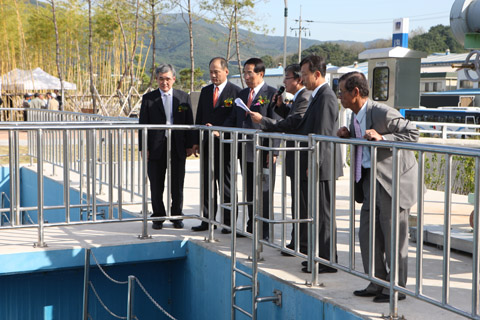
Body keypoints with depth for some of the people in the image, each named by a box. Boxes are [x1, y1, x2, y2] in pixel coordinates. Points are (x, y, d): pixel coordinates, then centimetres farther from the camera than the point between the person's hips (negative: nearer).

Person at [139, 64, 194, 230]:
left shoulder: (184, 97, 6)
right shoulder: (148, 98, 3)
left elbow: (189, 123, 7)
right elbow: (143, 124, 1)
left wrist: (189, 145, 2)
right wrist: (144, 147, -5)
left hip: (177, 148, 1)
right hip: (156, 148, 0)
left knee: (177, 185, 7)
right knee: (156, 186, 6)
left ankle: (177, 217, 20)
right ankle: (158, 217, 19)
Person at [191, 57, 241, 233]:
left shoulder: (235, 92, -5)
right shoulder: (205, 91, 13)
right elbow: (199, 117, 15)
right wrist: (197, 141, 10)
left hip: (225, 145, -5)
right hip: (207, 145, 6)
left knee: (227, 184, 2)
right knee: (207, 183, 9)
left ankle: (229, 222, 11)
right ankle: (208, 220, 17)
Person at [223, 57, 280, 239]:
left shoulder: (272, 94, -6)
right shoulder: (242, 94, 16)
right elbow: (233, 119, 18)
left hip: (263, 152, -7)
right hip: (245, 152, 7)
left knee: (263, 192, 0)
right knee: (249, 191, 13)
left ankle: (265, 232, 8)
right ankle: (251, 227, 23)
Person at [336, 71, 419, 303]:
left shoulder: (383, 113, -20)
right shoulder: (356, 116, 7)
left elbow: (412, 133, -17)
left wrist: (382, 138, -27)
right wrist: (348, 136, 1)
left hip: (393, 179, -9)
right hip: (370, 179, 9)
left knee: (393, 236, 0)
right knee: (368, 234, 11)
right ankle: (378, 283, 24)